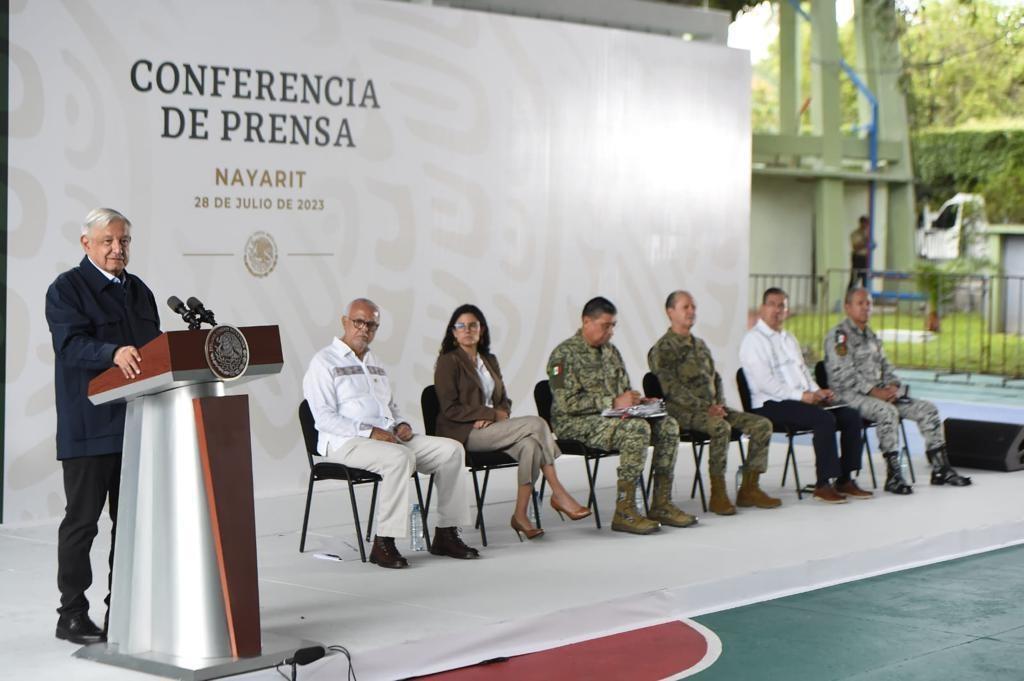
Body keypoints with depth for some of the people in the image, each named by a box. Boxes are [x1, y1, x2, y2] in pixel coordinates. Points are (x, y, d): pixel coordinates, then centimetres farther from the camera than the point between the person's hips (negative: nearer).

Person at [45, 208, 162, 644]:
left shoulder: (139, 291, 18)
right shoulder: (67, 290, -4)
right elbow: (71, 344, -19)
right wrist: (114, 353, -37)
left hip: (137, 424, 7)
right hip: (89, 426, -7)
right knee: (82, 520, -1)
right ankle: (72, 615, 6)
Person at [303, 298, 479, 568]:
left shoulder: (374, 363, 24)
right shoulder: (324, 363, -1)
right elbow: (324, 417, -11)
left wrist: (401, 424, 8)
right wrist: (370, 432, -20)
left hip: (389, 437, 8)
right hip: (346, 443, -8)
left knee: (451, 449, -9)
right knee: (400, 458, -37)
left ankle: (446, 534, -9)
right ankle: (383, 544, -33)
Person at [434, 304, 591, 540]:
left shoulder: (489, 360, 20)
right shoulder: (448, 361, -1)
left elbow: (504, 400, 21)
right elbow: (450, 409, -10)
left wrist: (501, 413, -5)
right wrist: (493, 414, -15)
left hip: (490, 429, 7)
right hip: (464, 433, -7)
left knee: (530, 445, -27)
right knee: (536, 424, -22)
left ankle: (520, 514, -28)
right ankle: (558, 494, -16)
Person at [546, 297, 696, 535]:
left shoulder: (611, 351, 17)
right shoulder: (565, 354, -10)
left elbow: (624, 390, 26)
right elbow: (567, 403, -20)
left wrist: (635, 400, 1)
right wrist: (613, 402, -21)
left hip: (610, 416, 8)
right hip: (576, 423, -8)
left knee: (668, 425, -10)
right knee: (638, 429, -32)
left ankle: (661, 504, -9)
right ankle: (624, 512, -30)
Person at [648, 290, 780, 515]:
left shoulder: (700, 346, 22)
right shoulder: (663, 349, -5)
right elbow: (671, 388, -15)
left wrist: (720, 405, 2)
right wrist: (705, 407, -23)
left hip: (711, 409, 8)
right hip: (683, 412, -8)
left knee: (762, 424, -7)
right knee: (721, 427, -37)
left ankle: (749, 488, -7)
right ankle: (718, 495, -30)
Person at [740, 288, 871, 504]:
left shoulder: (789, 340, 25)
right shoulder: (754, 340, -4)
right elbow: (765, 382, -14)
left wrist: (817, 393, 4)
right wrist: (801, 395, -19)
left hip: (801, 400, 9)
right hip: (770, 405, -9)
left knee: (851, 416, -7)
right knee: (825, 419, -30)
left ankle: (845, 479, -6)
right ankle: (823, 485, -26)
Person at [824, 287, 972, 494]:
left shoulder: (871, 336, 22)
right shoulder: (838, 335, -6)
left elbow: (885, 367, 22)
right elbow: (843, 374, -15)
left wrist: (893, 386, -1)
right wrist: (873, 391, -21)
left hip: (879, 393, 9)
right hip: (849, 395, -9)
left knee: (927, 409, -4)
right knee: (887, 411, -37)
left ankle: (940, 469, -1)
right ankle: (893, 475, -34)